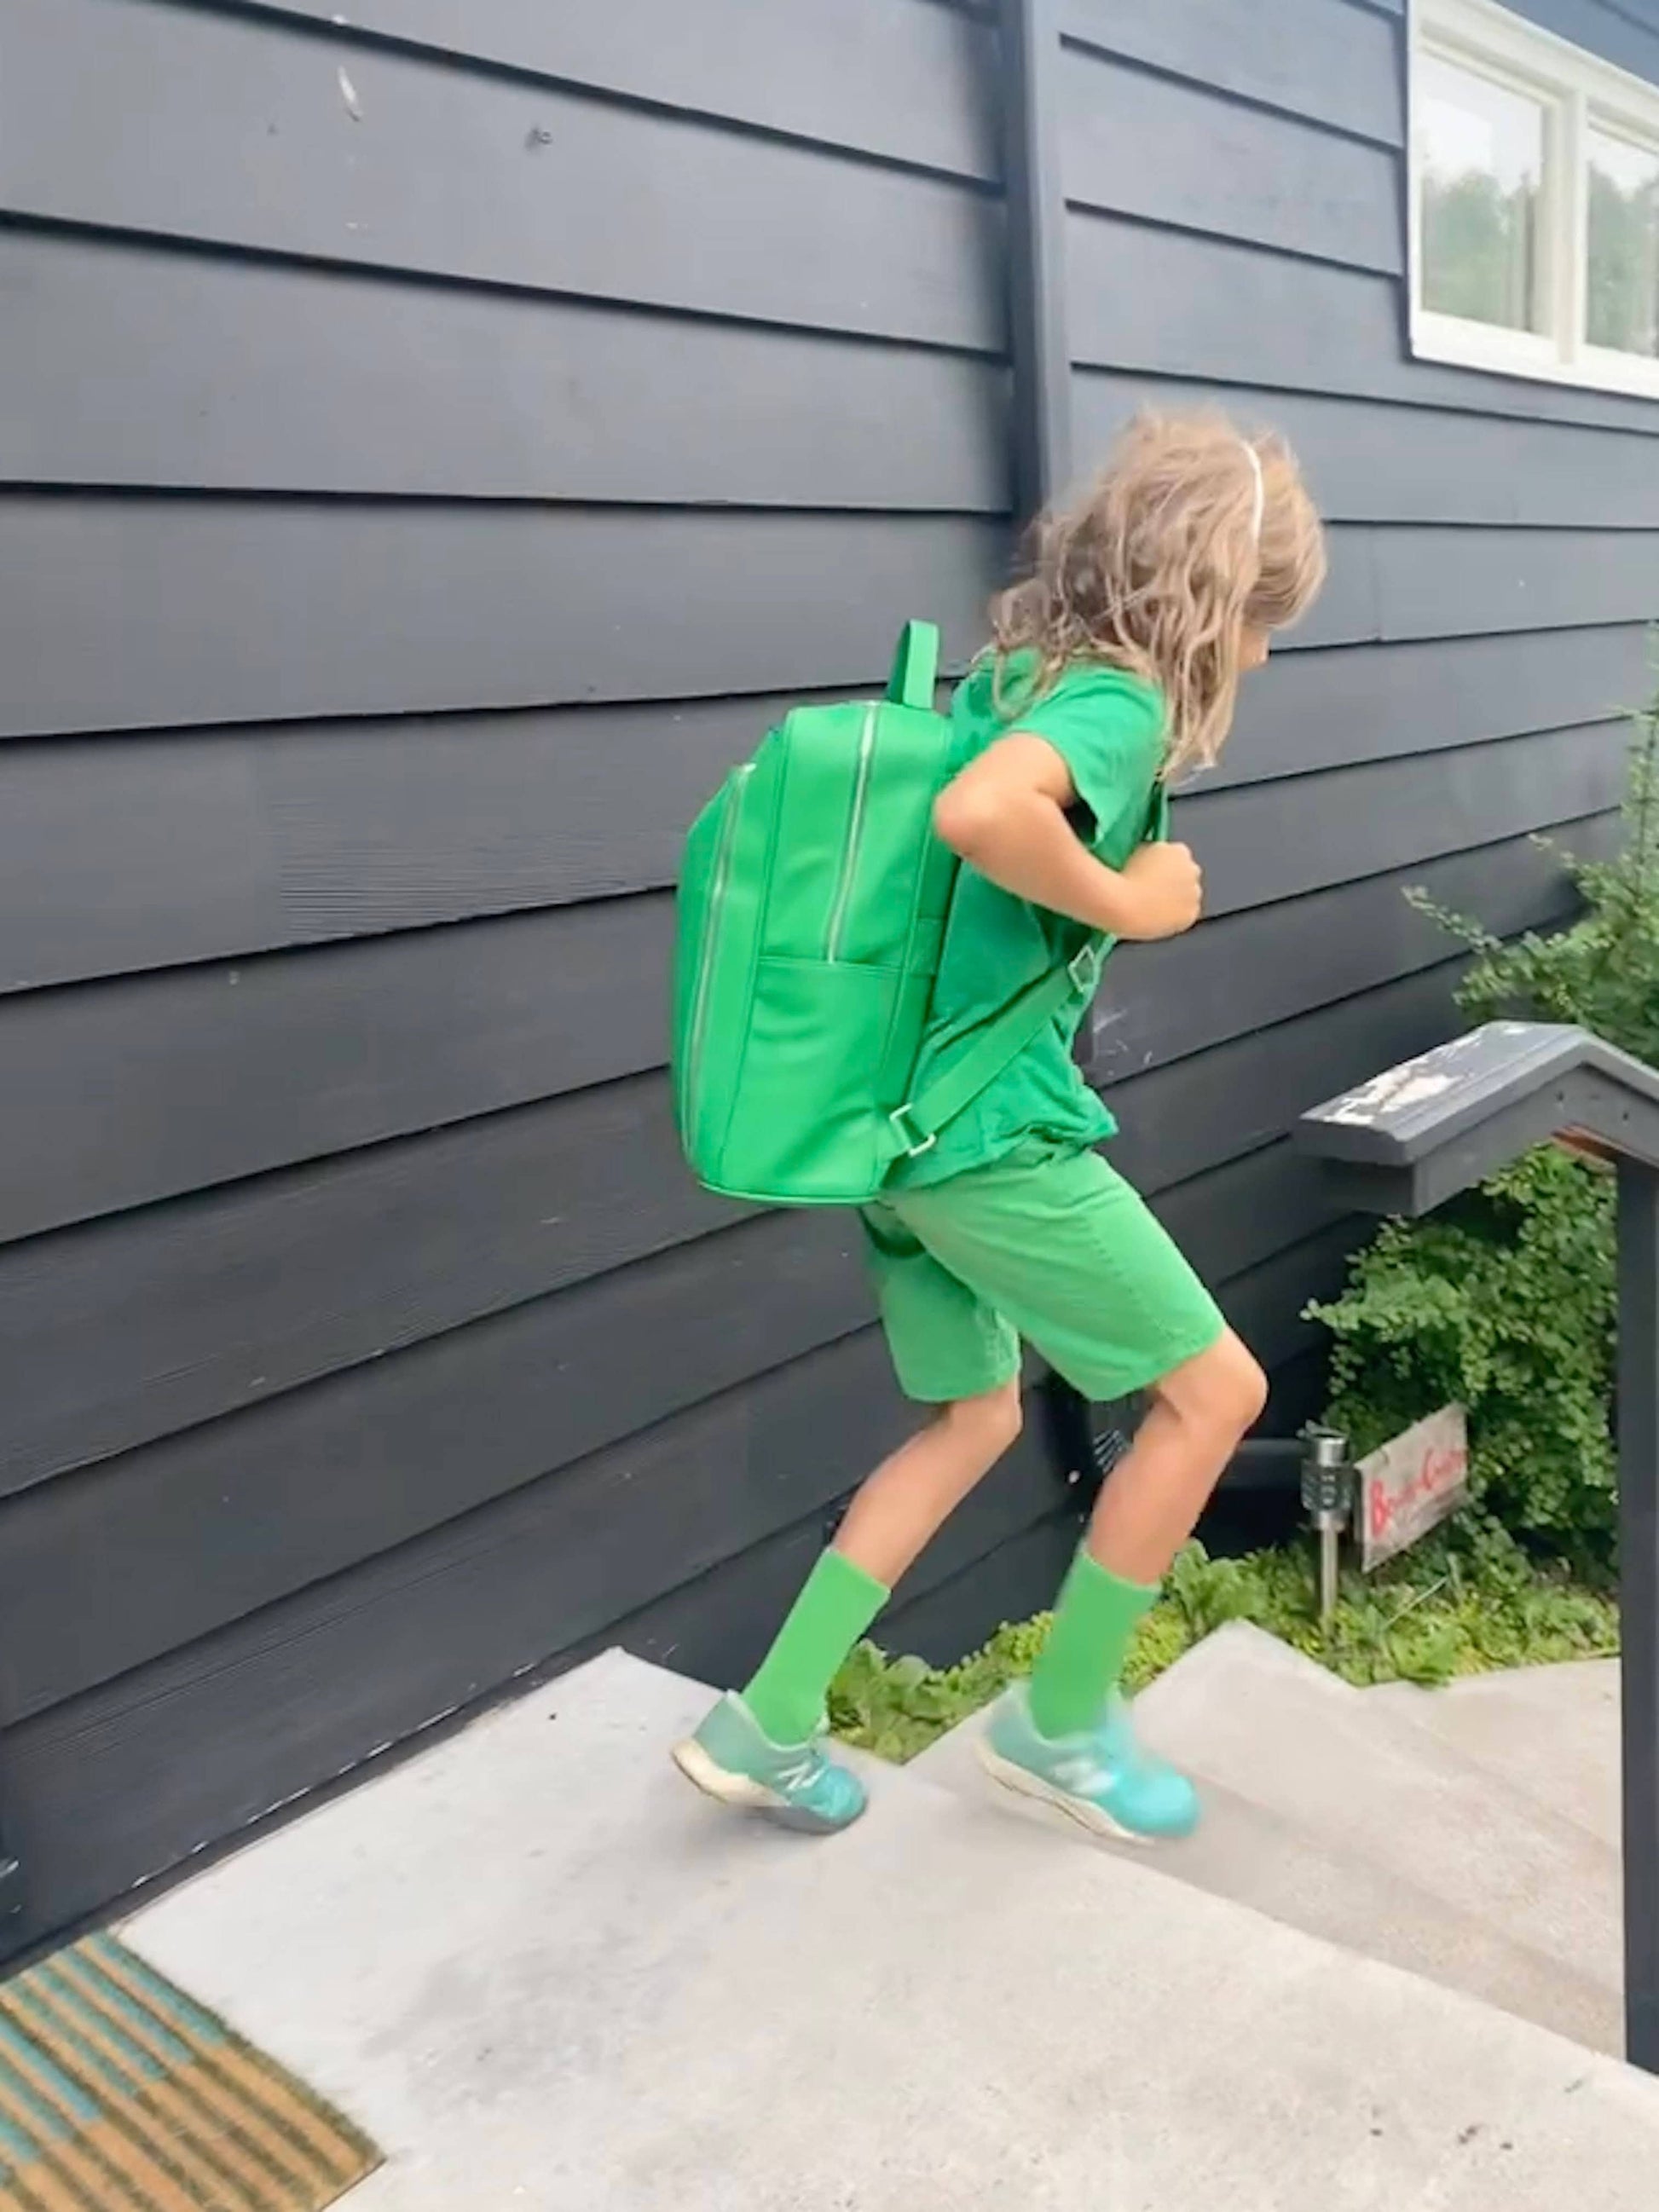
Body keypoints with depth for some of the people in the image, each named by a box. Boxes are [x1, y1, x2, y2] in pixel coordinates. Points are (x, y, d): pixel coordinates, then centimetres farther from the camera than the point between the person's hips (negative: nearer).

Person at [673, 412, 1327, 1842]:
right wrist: (1129, 904, -20)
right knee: (1212, 1391, 8)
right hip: (996, 1132, -9)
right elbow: (979, 813, -36)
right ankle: (1062, 1722, 22)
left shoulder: (1015, 676, 13)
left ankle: (767, 1728, 23)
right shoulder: (1117, 703, -15)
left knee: (974, 1418, 22)